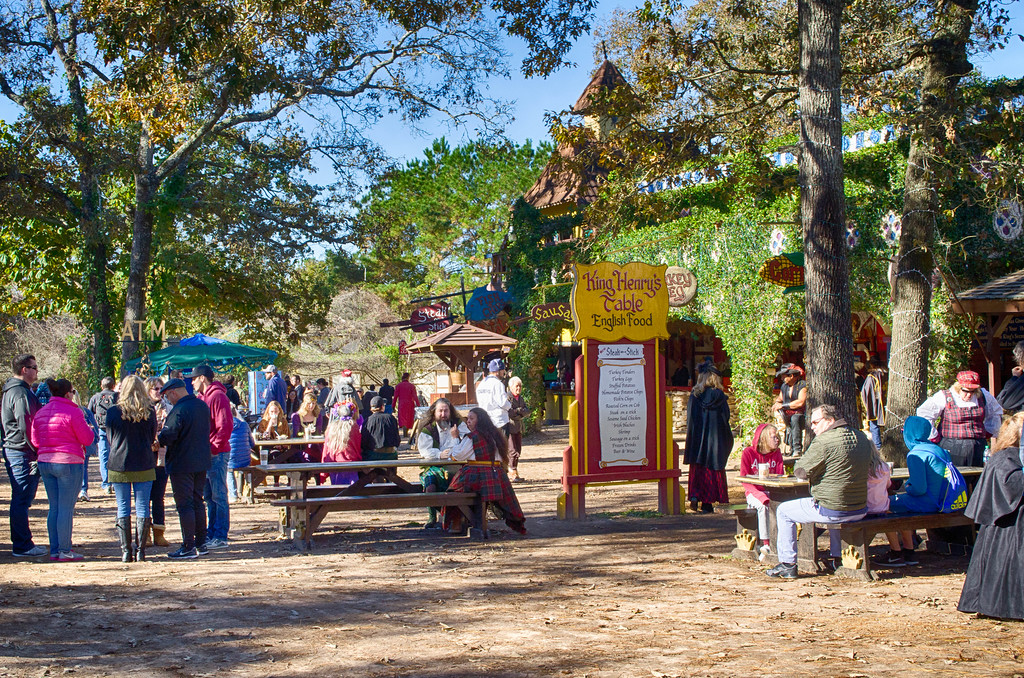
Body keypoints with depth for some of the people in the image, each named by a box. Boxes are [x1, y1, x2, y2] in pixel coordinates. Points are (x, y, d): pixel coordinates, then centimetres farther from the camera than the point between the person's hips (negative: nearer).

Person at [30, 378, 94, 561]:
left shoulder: (40, 412, 9)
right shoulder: (72, 411, -11)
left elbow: (35, 441, 13)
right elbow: (87, 439, -8)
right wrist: (90, 430, 12)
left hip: (44, 462, 7)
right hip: (68, 463, -7)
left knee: (54, 507, 13)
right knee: (66, 508, -2)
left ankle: (54, 550, 15)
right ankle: (64, 551, 0)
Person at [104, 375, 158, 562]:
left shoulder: (114, 411, -6)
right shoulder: (149, 412, -3)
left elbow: (110, 437, 4)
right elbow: (152, 437, 7)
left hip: (118, 465, 0)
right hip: (144, 466, 1)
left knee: (123, 510, 6)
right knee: (142, 508, 6)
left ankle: (126, 551, 4)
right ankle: (140, 551, 5)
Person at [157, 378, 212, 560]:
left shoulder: (179, 410, -19)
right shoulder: (202, 406, 7)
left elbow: (168, 436, -23)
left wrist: (157, 436, 0)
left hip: (182, 465, -8)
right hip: (202, 462, 8)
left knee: (185, 505, -3)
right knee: (198, 501, 16)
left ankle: (189, 548, -2)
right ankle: (201, 543, 20)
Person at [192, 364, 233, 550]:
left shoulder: (217, 396, -12)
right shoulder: (202, 397, 18)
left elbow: (225, 427, -18)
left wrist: (212, 448, -18)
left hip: (217, 454, -10)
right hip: (205, 454, 10)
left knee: (218, 496, -5)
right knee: (209, 496, 13)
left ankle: (220, 537, -2)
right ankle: (211, 533, 20)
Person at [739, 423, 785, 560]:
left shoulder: (777, 453, 11)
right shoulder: (748, 452, -1)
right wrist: (760, 495, -20)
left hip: (771, 491, 3)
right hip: (753, 492, -3)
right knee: (763, 506, -36)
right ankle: (766, 544, -33)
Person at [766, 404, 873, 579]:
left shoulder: (823, 441, -19)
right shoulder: (861, 437, 6)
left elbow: (801, 471, -15)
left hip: (831, 512, -7)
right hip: (860, 511, 7)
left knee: (783, 511, 14)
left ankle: (788, 564, 15)